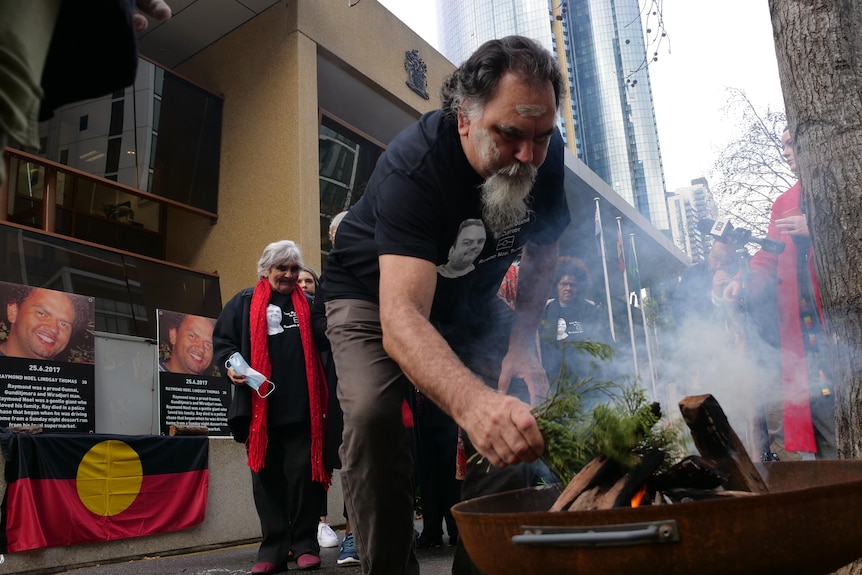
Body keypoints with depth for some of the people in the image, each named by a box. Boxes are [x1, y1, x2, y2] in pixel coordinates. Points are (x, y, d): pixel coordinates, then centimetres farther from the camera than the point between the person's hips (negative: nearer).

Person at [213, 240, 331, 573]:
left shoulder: (308, 304, 13)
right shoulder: (245, 302, 10)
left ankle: (306, 544, 12)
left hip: (301, 407, 0)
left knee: (304, 472, -1)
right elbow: (221, 338, 10)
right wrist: (230, 362, -10)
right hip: (260, 406, 0)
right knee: (266, 476, 4)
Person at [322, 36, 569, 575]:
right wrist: (472, 401, -67)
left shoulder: (545, 154, -19)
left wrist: (523, 340, -16)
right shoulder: (414, 166, -37)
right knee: (372, 412, -28)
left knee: (517, 417, -9)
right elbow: (400, 316, -50)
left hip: (470, 298, 5)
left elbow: (543, 253, -1)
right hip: (376, 293, -4)